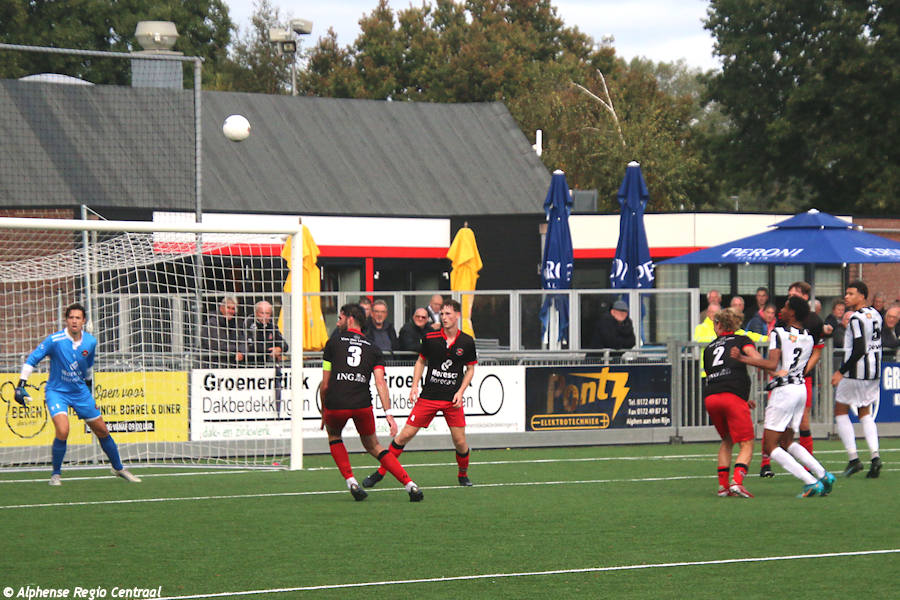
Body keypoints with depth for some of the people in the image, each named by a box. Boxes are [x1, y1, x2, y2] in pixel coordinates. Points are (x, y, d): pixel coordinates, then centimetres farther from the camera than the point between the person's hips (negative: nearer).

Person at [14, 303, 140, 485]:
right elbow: (31, 360, -10)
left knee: (102, 431, 8)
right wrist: (21, 385, -15)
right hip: (57, 391, -4)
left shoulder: (90, 342, -4)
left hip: (80, 392, 4)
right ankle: (56, 474, -5)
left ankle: (118, 468, 30)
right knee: (62, 431, -26)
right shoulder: (55, 340, -18)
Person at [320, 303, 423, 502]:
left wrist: (324, 413, 20)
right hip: (362, 404, 2)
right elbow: (380, 383, 1)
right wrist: (389, 414, -3)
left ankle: (351, 481, 13)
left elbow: (325, 384, 9)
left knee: (333, 435, 29)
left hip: (336, 404, -2)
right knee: (373, 446, 20)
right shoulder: (372, 348, 15)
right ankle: (410, 484, 6)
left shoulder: (333, 344, 9)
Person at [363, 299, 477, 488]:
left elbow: (470, 369, 9)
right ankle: (380, 472, 6)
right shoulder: (430, 338, -1)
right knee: (405, 435, -4)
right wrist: (414, 385, 0)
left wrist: (460, 391, -3)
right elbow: (421, 361, 12)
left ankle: (463, 475, 24)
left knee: (460, 442, -3)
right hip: (428, 396, 0)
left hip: (453, 399, 0)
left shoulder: (467, 342, -2)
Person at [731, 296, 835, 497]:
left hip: (784, 390, -8)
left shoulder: (779, 333, -10)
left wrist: (742, 358, -17)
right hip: (801, 388, 8)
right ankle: (823, 475, 8)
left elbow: (772, 364, -21)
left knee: (770, 447, -2)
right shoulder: (809, 338, 11)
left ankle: (810, 482, -11)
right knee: (787, 443, 20)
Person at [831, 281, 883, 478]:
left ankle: (853, 458, -1)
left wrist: (841, 371, -17)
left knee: (841, 411, 7)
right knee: (865, 413, 17)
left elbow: (859, 350, -23)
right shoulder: (875, 314, 7)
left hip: (856, 371, -8)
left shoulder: (856, 318, -18)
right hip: (874, 371, 8)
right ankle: (875, 456, 0)